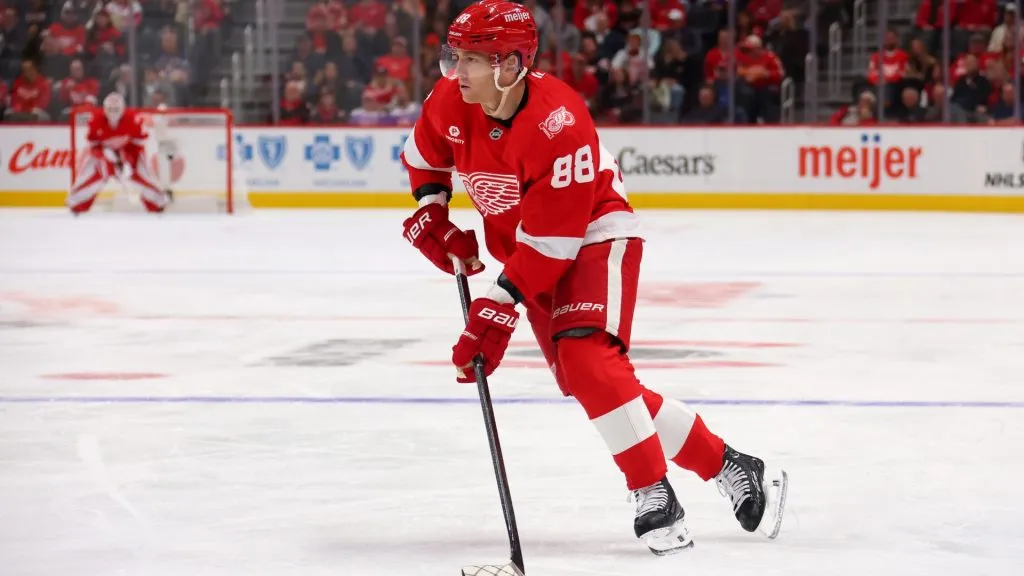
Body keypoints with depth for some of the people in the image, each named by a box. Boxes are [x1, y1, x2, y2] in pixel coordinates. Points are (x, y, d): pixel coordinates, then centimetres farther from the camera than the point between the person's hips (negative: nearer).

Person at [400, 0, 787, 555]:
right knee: (593, 384, 2)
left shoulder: (558, 124, -31)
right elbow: (424, 155, 14)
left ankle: (655, 500, -19)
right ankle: (727, 468, 11)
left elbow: (549, 242, -29)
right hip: (526, 251, 8)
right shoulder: (451, 102, -11)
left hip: (594, 240, -7)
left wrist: (498, 310, -30)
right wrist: (431, 214, -1)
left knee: (587, 362, -28)